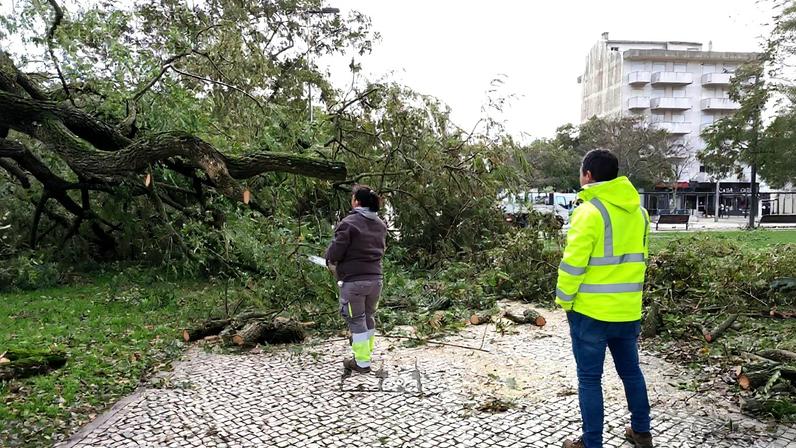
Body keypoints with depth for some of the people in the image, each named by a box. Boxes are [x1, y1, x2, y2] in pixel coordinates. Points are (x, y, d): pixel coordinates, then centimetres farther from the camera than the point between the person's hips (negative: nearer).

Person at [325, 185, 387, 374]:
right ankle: (366, 353, 34)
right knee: (369, 317, 20)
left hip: (353, 280, -6)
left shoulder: (348, 223, -15)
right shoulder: (380, 224, 8)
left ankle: (362, 363, 10)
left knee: (356, 320, 4)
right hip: (375, 278, 6)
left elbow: (335, 252, -16)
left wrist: (331, 260, 5)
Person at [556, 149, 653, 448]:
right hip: (628, 310, 7)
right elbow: (639, 258, 13)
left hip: (591, 311, -7)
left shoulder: (590, 211, -17)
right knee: (631, 371, 21)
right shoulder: (638, 211, 7)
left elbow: (573, 263, -19)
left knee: (589, 378, 4)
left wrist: (564, 300, -6)